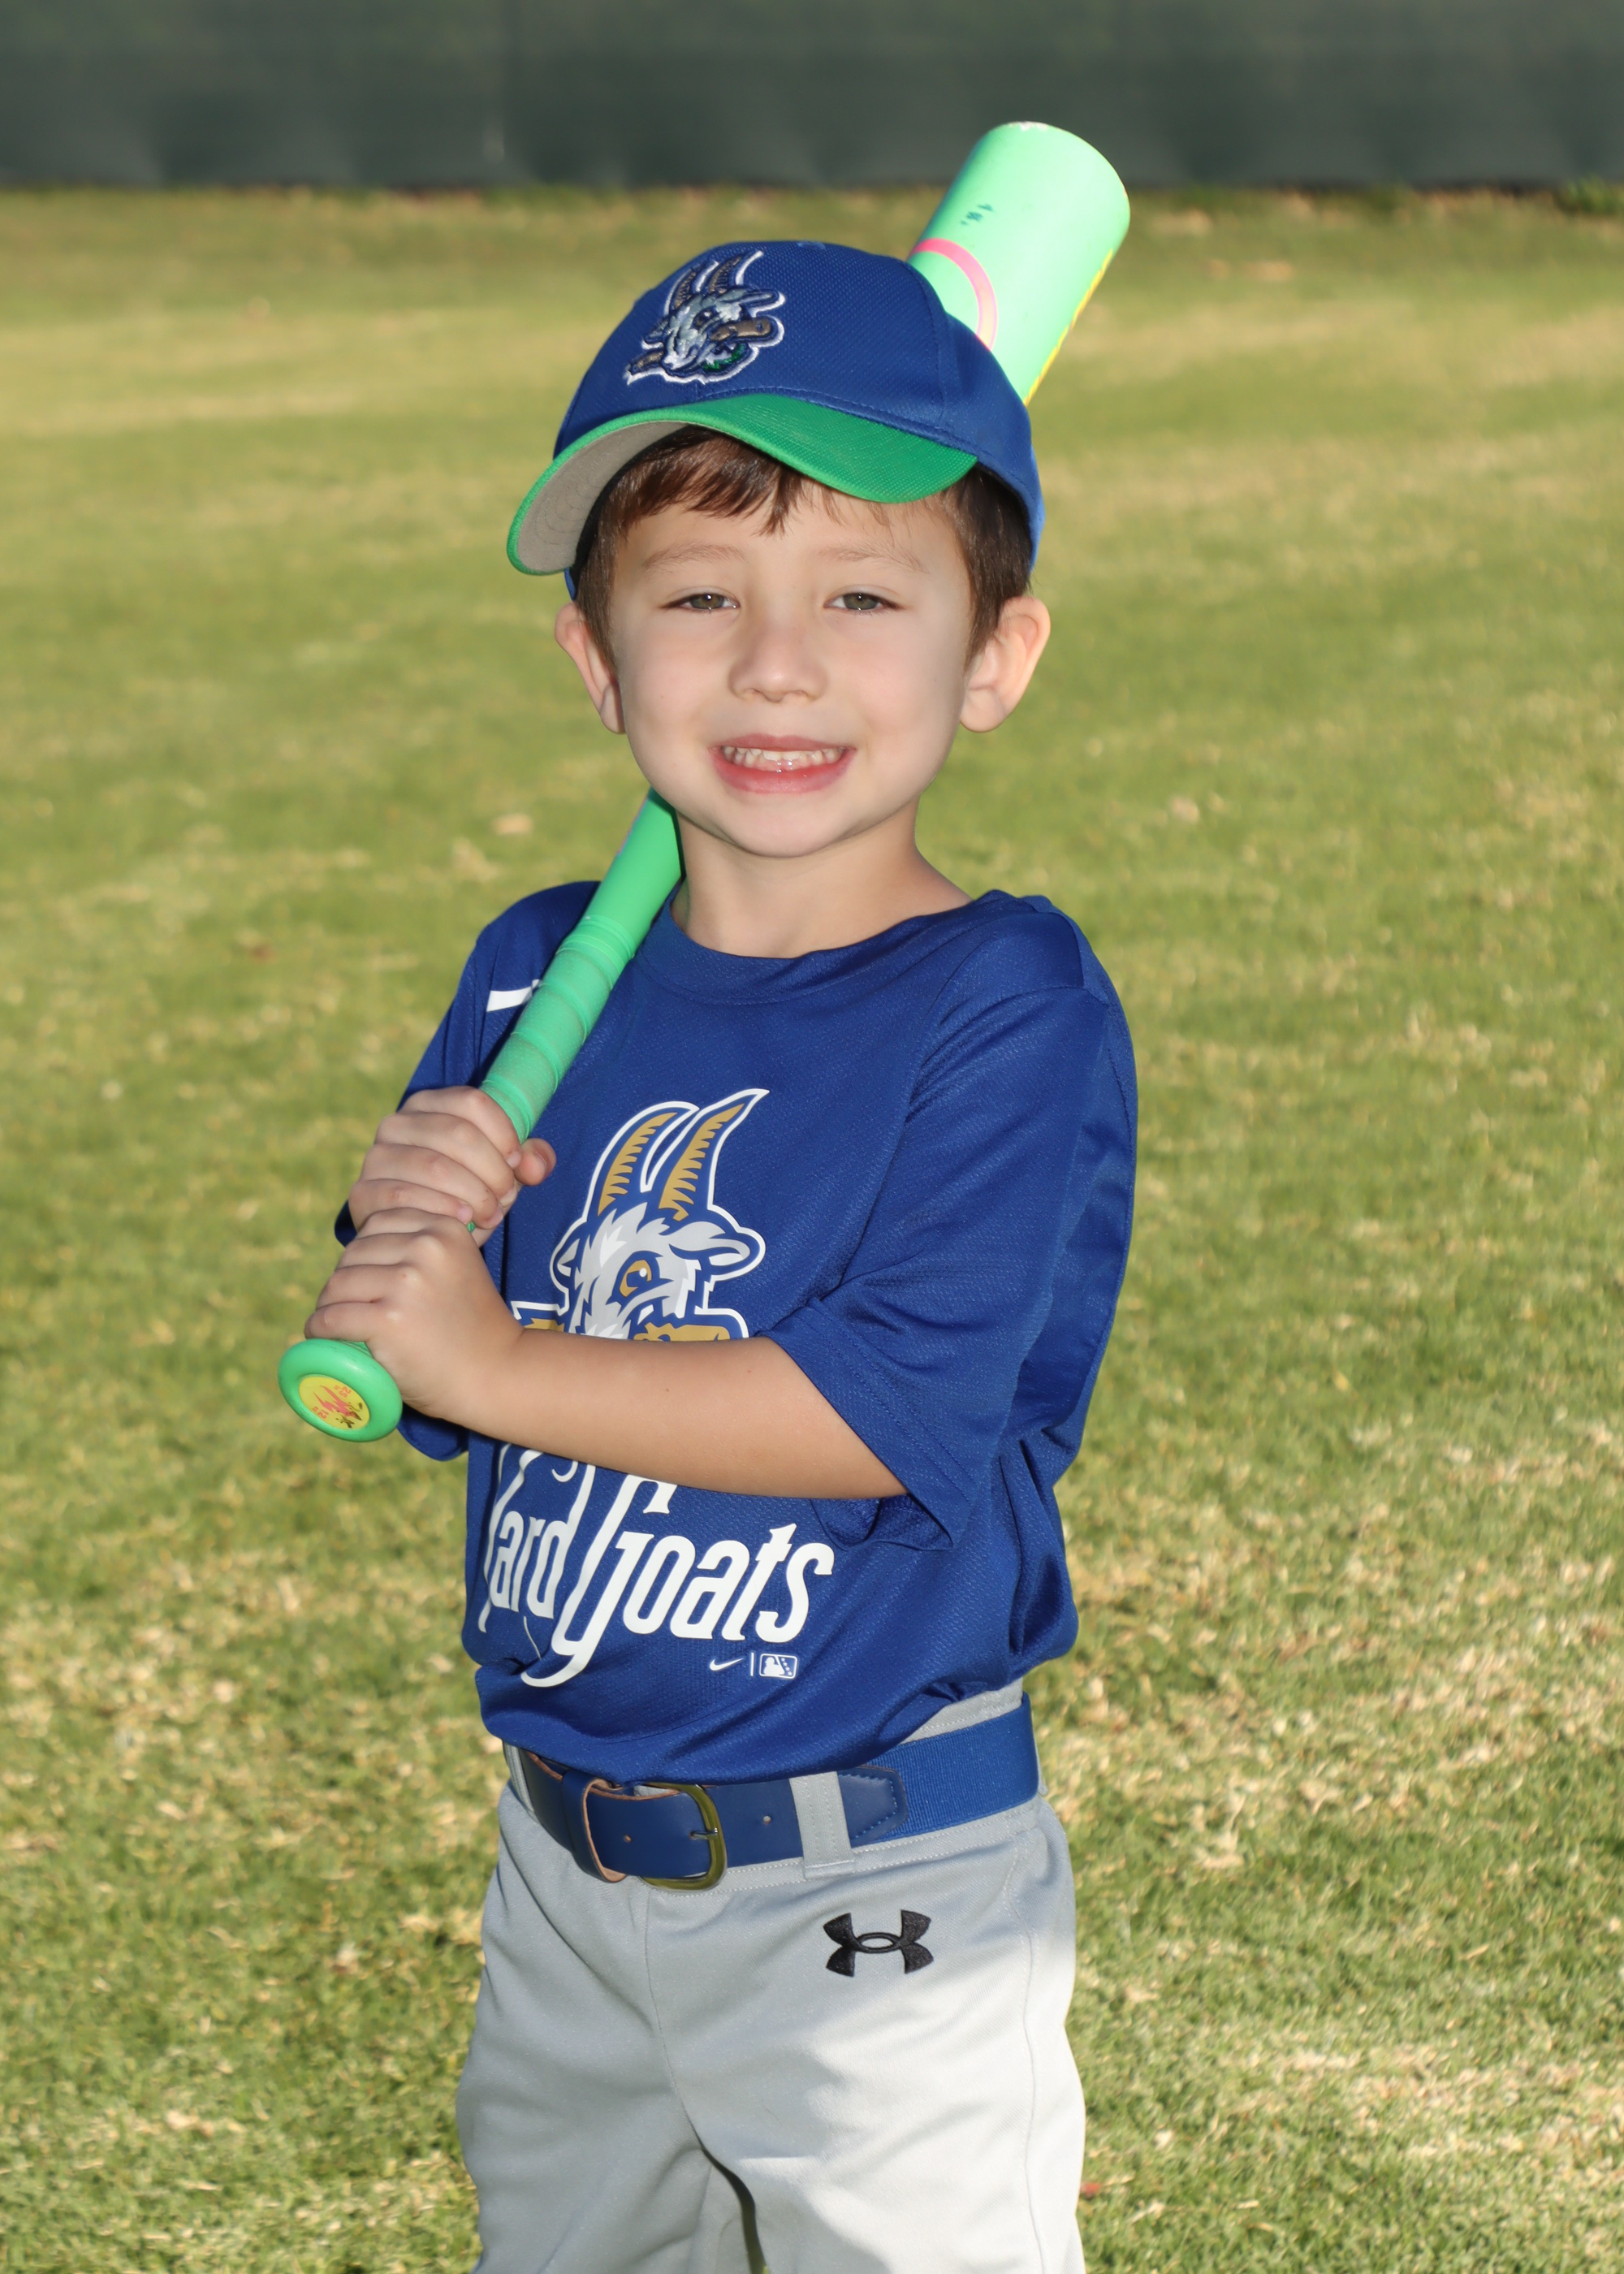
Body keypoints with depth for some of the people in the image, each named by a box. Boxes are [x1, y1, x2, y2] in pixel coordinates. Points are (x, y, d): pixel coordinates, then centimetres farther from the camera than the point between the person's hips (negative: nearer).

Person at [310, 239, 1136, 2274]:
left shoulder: (1006, 1006, -16)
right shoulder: (541, 980, 2)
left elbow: (895, 1406, -24)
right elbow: (409, 1371, 7)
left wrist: (499, 1363, -21)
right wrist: (407, 1227, -16)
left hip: (872, 1895, -6)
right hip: (567, 1864, 6)